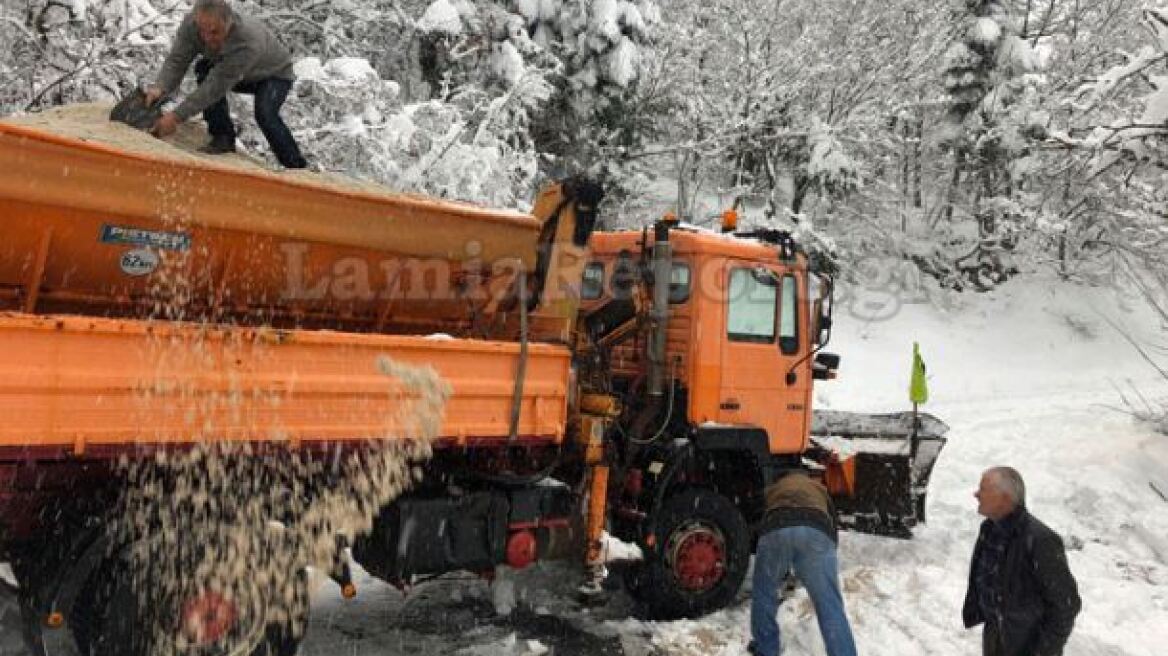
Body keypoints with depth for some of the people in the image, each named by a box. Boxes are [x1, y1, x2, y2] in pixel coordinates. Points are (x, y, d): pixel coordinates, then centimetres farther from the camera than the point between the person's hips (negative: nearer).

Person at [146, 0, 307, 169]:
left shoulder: (247, 42, -42)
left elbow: (217, 85, -42)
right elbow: (176, 61, -25)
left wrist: (176, 117, -43)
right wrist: (159, 88, -46)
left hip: (276, 74, -6)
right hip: (243, 78, 6)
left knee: (265, 114, -32)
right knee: (204, 69, -21)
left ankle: (298, 168, -15)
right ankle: (223, 139, -9)